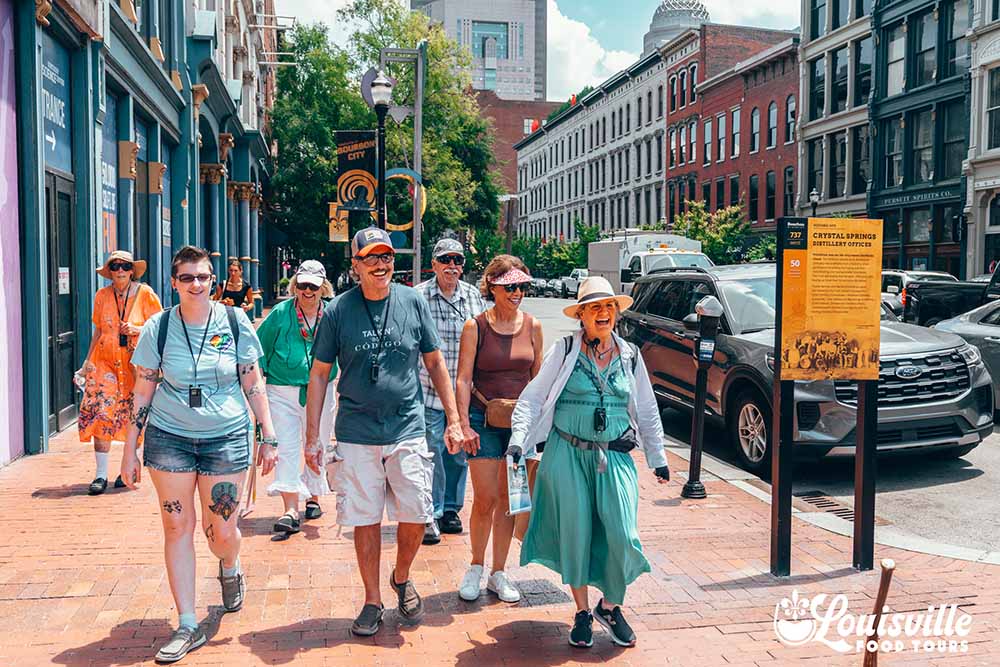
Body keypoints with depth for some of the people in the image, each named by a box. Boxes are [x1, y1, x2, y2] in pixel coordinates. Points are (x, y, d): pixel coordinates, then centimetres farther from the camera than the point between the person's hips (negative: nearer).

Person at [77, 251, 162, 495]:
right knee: (100, 414, -7)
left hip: (135, 364, -2)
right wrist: (87, 362, 12)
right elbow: (98, 330, 14)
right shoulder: (102, 296, 7)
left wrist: (136, 330, -18)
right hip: (105, 362, 2)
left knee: (132, 418, 4)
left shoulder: (145, 294, -2)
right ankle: (101, 475, -1)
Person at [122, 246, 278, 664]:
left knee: (221, 531, 1)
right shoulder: (158, 329, -1)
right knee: (177, 527, 2)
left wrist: (269, 437, 0)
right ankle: (187, 626, 13)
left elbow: (253, 386, 3)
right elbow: (142, 393, 5)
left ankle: (230, 569, 39)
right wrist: (130, 450, 4)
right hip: (169, 438, 1)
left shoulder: (234, 323, -2)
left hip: (226, 438, -1)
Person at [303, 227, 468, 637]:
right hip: (357, 433, 0)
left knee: (415, 516, 0)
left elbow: (435, 363, 8)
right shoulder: (337, 311, -1)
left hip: (407, 429, 1)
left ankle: (402, 578, 29)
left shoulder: (413, 302, 2)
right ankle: (373, 602, 23)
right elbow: (319, 375, 3)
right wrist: (312, 438, 0)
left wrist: (453, 420, 4)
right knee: (365, 520, 5)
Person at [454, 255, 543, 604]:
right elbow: (463, 379, -7)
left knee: (508, 499, 8)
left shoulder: (532, 326, 4)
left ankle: (498, 573, 21)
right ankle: (475, 567, 19)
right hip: (483, 418, -3)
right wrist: (464, 424, -13)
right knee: (485, 499, -3)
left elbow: (538, 378, 12)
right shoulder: (475, 327, -6)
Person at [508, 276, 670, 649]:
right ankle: (582, 612, 22)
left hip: (614, 457, 2)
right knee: (575, 534, 3)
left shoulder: (630, 356, 8)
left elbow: (647, 412, 17)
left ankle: (610, 606, 18)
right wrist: (519, 438, -12)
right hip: (568, 454, -2)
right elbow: (533, 398, 0)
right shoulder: (565, 351, -1)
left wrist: (658, 458, 19)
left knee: (623, 536, -7)